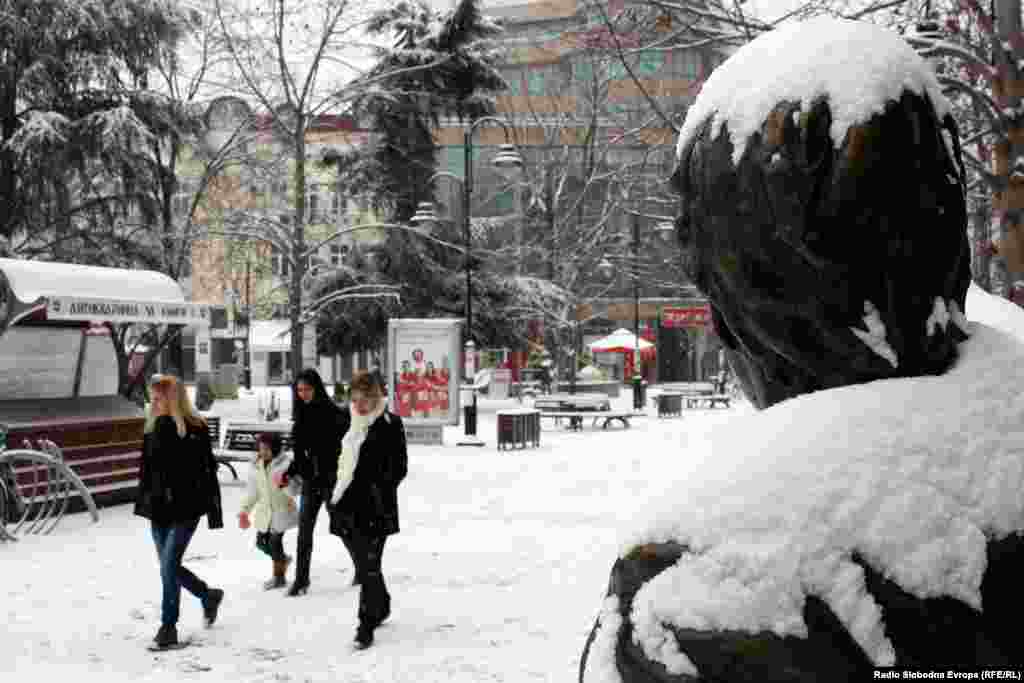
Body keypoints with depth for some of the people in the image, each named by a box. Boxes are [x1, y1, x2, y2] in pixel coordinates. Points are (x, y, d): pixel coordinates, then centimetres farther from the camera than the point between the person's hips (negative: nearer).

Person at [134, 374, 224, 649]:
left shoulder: (195, 429, -9)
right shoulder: (154, 428, 8)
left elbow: (208, 471, -8)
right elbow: (146, 468, 15)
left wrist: (214, 509, -9)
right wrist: (143, 502, 13)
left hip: (186, 509, -7)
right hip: (159, 509, 7)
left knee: (169, 566, -11)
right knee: (169, 567, 12)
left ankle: (168, 626, 1)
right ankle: (209, 595, 36)